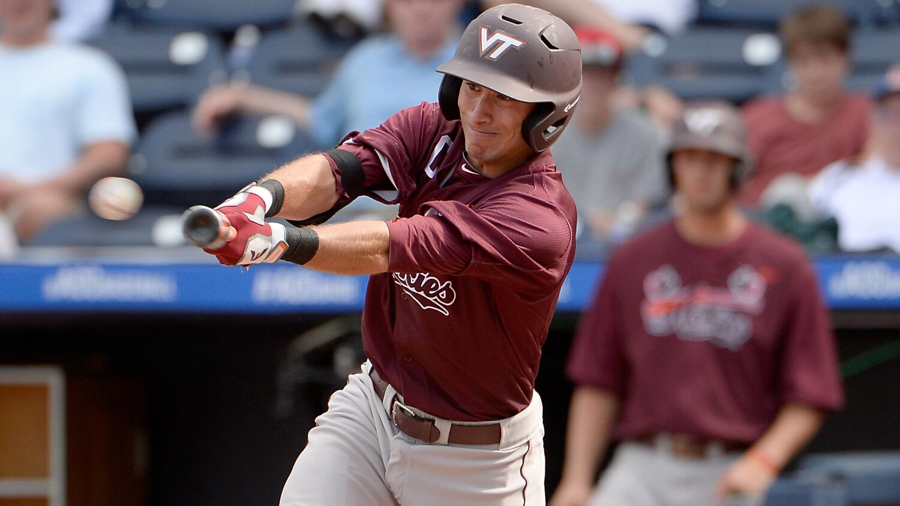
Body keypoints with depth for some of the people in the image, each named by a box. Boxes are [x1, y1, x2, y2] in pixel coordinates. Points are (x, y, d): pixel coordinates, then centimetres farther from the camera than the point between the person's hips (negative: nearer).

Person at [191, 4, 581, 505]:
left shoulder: (539, 222, -27)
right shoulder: (433, 130, -5)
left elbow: (389, 249, -37)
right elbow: (336, 170, -22)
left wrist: (279, 239, -51)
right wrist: (260, 197, -44)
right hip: (372, 407, 5)